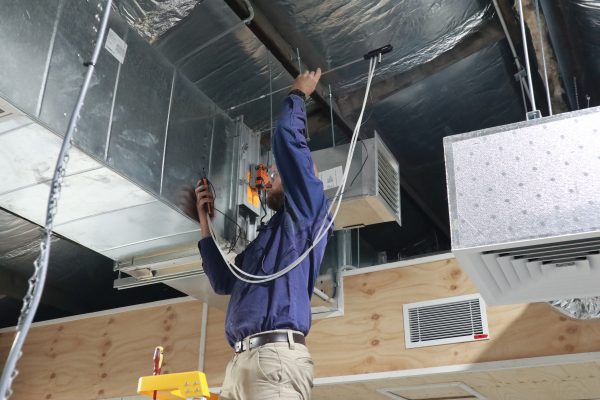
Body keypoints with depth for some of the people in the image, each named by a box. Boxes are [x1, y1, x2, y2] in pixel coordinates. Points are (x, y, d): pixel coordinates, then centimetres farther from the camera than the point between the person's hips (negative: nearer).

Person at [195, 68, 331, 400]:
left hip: (275, 357, -8)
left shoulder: (306, 211, 9)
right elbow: (223, 281, 30)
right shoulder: (266, 235, 32)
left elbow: (287, 139, 2)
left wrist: (298, 94, 21)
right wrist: (206, 222, 29)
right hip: (240, 361, 8)